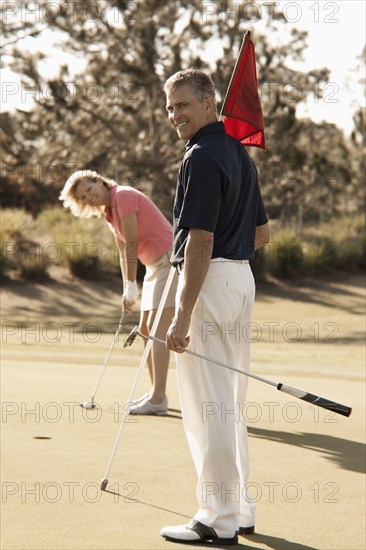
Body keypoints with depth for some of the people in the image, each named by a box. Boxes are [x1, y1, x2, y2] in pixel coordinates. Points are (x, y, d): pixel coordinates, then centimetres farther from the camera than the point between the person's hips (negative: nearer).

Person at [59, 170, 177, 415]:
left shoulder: (123, 196, -15)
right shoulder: (109, 211, 13)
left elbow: (132, 244, -16)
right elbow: (124, 251, 14)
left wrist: (131, 287, -13)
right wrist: (127, 290, 6)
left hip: (170, 260, -10)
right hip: (156, 265, 10)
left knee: (157, 327, -14)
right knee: (145, 328, 11)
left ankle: (158, 399, -17)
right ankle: (157, 392, 18)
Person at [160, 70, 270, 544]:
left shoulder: (202, 157, -15)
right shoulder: (239, 152, 14)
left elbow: (200, 242, -21)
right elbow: (262, 234, 20)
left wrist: (182, 315, -22)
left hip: (211, 280, -10)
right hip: (242, 275, 10)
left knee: (207, 404, -4)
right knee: (230, 403, 16)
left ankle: (219, 520, 0)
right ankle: (240, 509, 22)